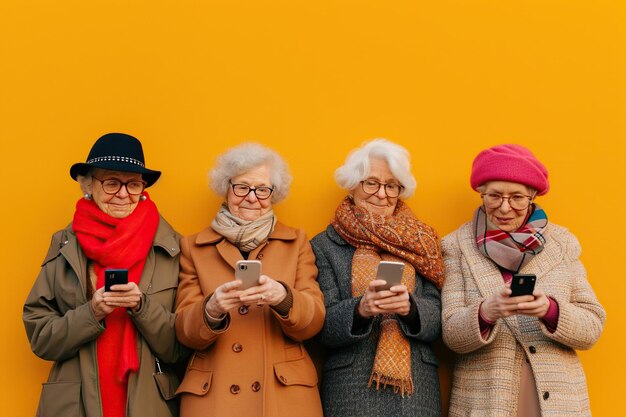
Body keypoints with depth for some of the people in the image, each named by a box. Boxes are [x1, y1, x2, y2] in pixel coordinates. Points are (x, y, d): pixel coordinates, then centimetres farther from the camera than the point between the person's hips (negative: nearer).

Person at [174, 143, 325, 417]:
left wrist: (283, 298, -22)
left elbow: (313, 322, -3)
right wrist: (212, 309, -21)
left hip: (284, 392, 0)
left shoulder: (296, 242, 6)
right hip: (212, 394, 0)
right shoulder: (194, 247, 6)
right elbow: (184, 331, -1)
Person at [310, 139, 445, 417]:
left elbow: (436, 321, 2)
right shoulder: (325, 246, 2)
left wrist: (410, 307, -18)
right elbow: (323, 329, -4)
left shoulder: (418, 243, 8)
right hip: (352, 392, -2)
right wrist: (360, 309, -22)